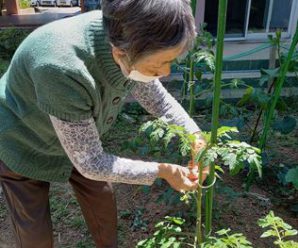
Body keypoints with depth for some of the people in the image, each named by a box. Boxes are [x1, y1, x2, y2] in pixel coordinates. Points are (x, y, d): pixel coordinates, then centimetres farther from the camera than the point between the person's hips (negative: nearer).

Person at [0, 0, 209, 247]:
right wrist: (161, 171, -25)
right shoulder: (62, 69, -44)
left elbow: (159, 98, -5)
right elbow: (91, 164, -32)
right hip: (23, 146, -5)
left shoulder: (125, 43, -24)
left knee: (102, 200, 16)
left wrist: (196, 137, -17)